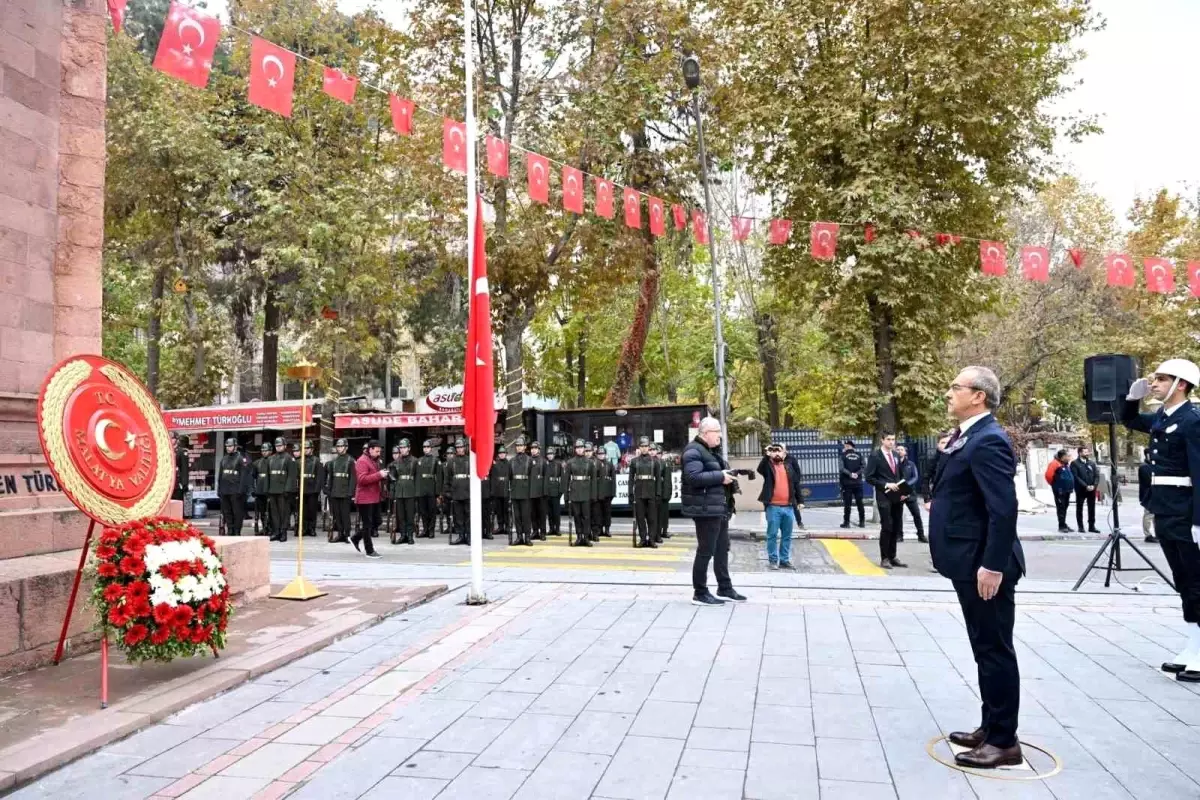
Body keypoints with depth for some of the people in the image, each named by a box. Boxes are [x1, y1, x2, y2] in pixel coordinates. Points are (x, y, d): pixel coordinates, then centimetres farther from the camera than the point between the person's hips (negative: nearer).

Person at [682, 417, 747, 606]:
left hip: (719, 508, 10)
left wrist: (728, 475, 3)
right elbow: (693, 477, -25)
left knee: (722, 549, 17)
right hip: (705, 509, -10)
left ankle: (724, 588, 27)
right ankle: (700, 593, 4)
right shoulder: (694, 451, -13)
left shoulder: (712, 451, 19)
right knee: (706, 551, -4)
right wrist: (720, 476, -22)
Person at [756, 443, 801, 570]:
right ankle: (772, 560, 7)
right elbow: (760, 469, -21)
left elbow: (796, 483, 17)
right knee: (772, 535, 0)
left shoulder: (788, 466, 13)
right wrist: (767, 455, -26)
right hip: (773, 507, -4)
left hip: (788, 506, 4)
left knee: (787, 535, 9)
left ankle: (784, 560, 17)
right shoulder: (768, 466, 2)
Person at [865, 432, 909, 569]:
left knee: (896, 528, 8)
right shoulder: (875, 456, -6)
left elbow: (900, 474, 20)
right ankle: (884, 558, 4)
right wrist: (886, 485, -18)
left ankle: (892, 557, 17)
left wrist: (903, 491, 5)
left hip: (898, 496, 6)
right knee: (886, 527, -6)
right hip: (884, 496, -6)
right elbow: (869, 477, -10)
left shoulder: (896, 455, 13)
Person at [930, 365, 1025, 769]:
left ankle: (1004, 741, 12)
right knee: (986, 649, 18)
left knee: (995, 650, 1)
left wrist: (993, 565, -26)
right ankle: (991, 727, 29)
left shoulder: (988, 440, -19)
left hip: (985, 565, -10)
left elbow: (1004, 508, -25)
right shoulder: (967, 437, 12)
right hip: (969, 562, 10)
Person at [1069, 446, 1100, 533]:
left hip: (1092, 489, 4)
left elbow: (1097, 475, 7)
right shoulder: (1074, 463, -3)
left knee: (1092, 508, 7)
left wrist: (1093, 485, -8)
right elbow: (1076, 477, -11)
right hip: (1081, 490, -4)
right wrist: (1086, 486, -16)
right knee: (1079, 508, 3)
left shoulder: (1092, 463, 12)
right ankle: (1080, 527, 9)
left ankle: (1092, 526, 14)